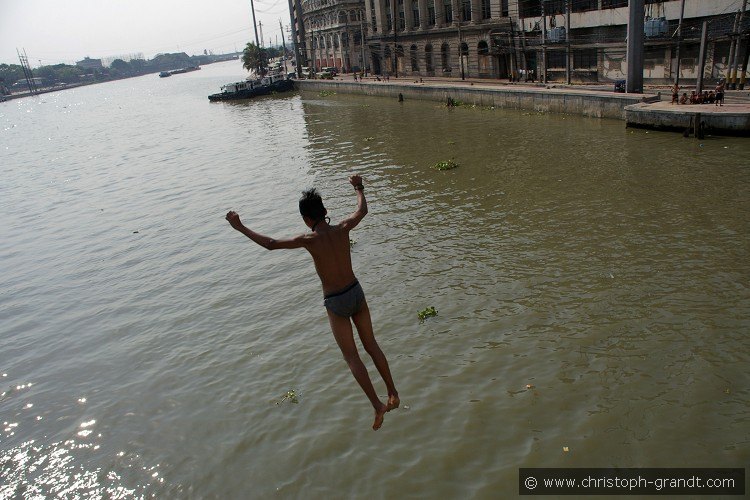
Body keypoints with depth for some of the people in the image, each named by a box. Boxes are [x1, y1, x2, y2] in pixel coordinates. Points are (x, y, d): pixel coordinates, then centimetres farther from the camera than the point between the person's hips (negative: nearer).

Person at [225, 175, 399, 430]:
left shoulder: (309, 240, -19)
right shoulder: (342, 229, -7)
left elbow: (270, 244, -15)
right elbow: (362, 210, 13)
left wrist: (240, 227, -5)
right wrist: (359, 187, 32)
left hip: (336, 303, -4)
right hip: (356, 293, 5)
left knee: (351, 356, 7)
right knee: (371, 345, 19)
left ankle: (378, 405, 5)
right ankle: (393, 395, 26)